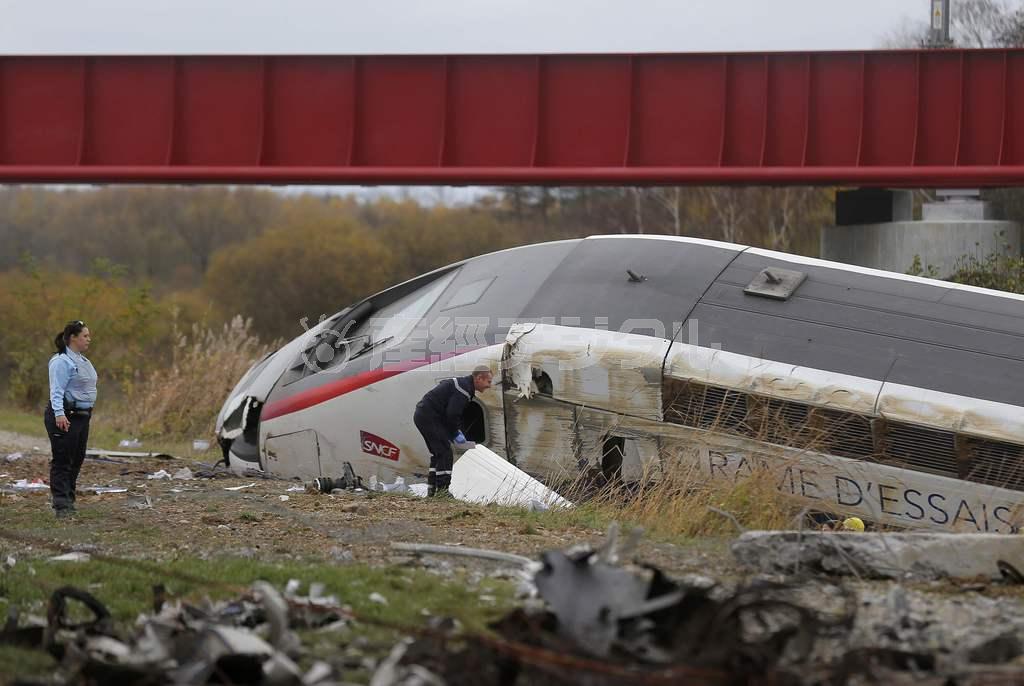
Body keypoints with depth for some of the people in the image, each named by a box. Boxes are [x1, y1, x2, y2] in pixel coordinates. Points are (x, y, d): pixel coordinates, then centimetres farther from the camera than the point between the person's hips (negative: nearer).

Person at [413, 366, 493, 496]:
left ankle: (432, 489, 19)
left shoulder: (461, 383, 19)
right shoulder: (464, 389, -15)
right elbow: (452, 414, -21)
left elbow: (453, 412, 24)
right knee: (444, 452, -11)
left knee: (438, 453, 17)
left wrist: (456, 430, 14)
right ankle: (442, 489, -14)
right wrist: (456, 433, -8)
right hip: (429, 417, -11)